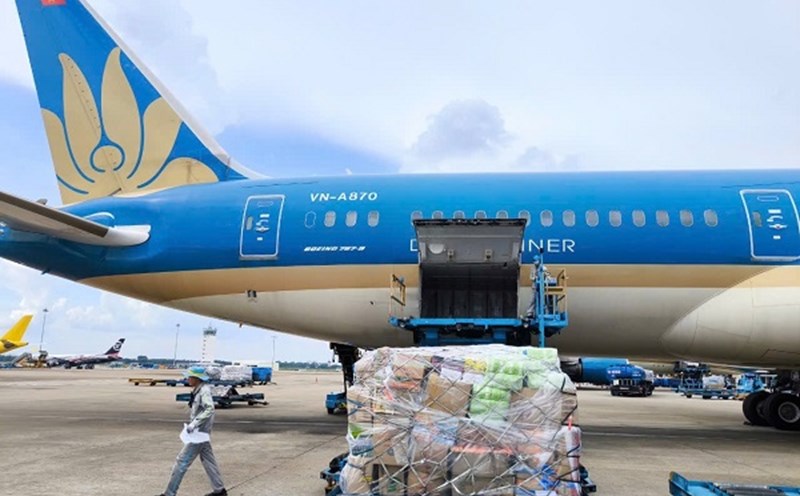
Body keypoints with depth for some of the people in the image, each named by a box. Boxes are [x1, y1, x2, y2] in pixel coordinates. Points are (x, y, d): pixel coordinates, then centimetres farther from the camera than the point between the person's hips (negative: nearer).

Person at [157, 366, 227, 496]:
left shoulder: (204, 391, -19)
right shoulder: (198, 390, 9)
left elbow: (210, 409, -32)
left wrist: (194, 423, -33)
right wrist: (193, 423, 13)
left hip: (199, 432, -10)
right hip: (200, 431, 10)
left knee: (182, 461, -3)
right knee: (208, 460, 15)